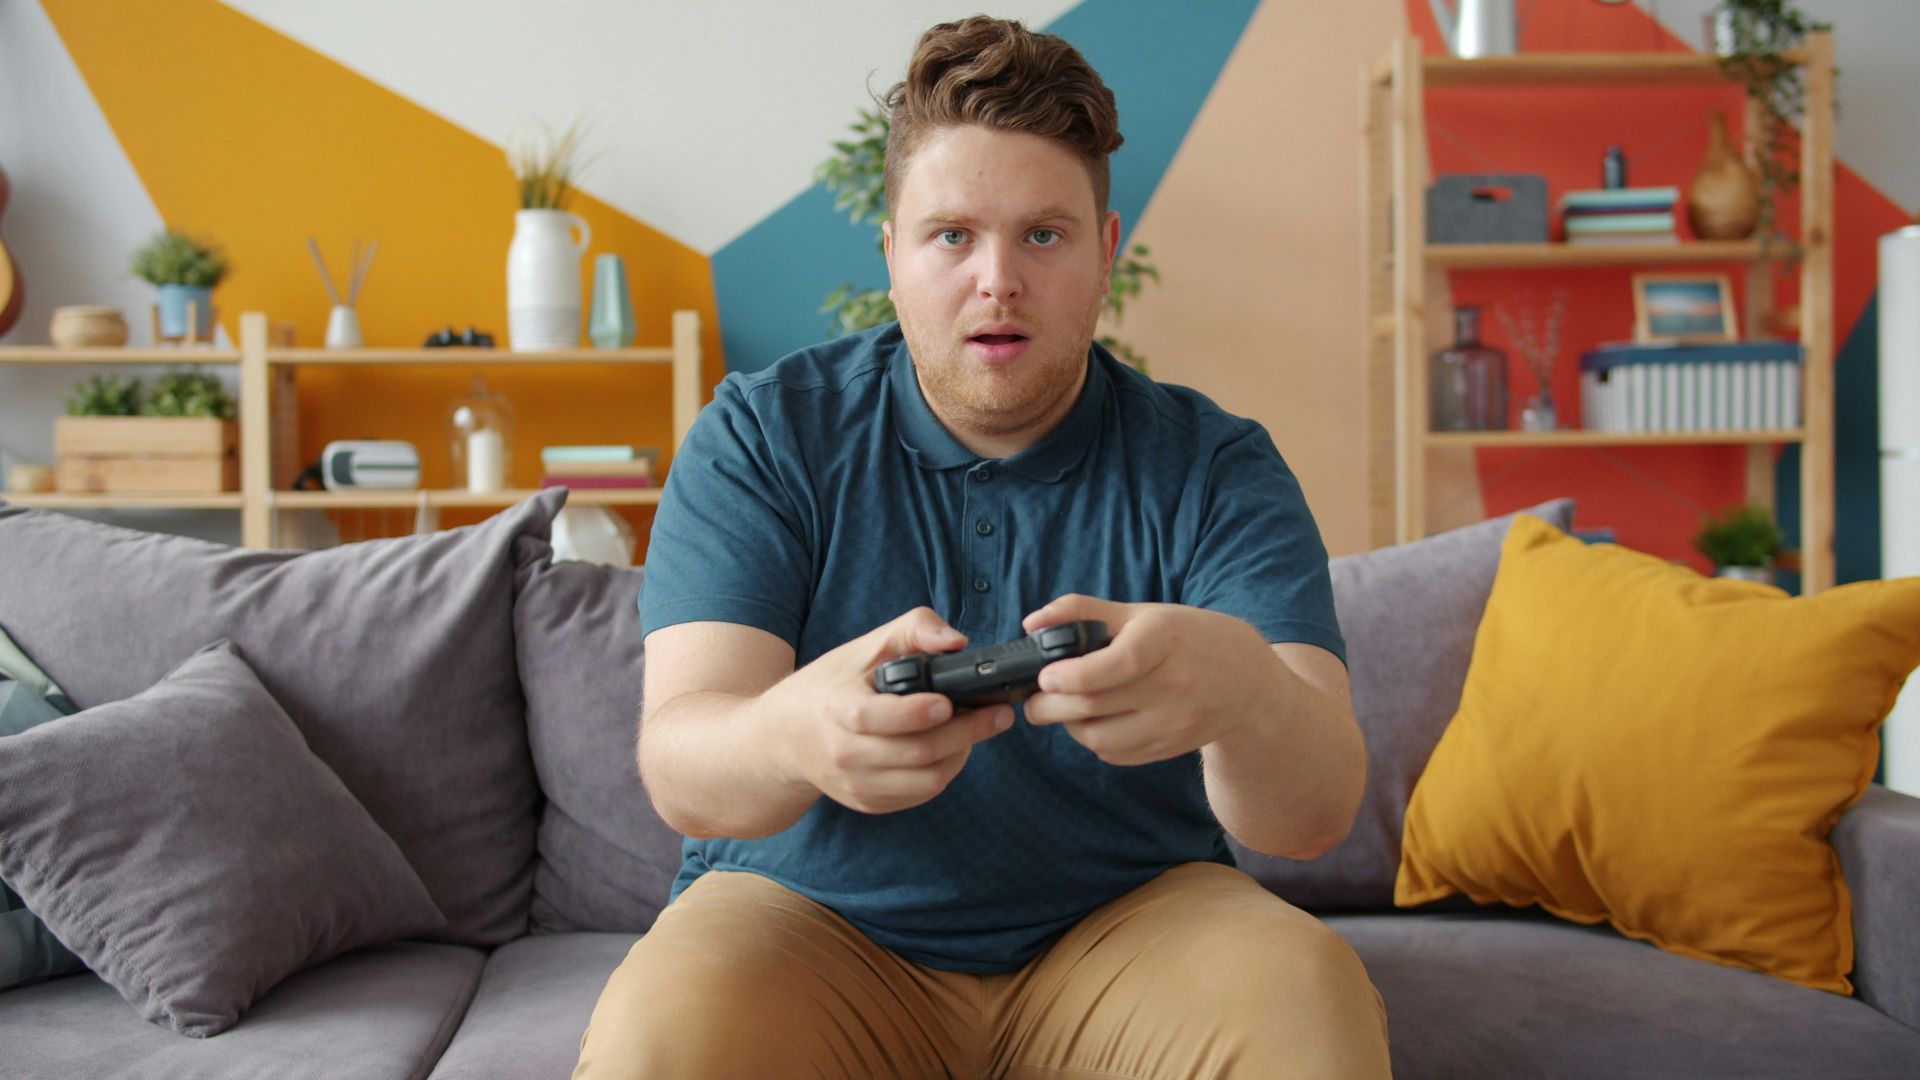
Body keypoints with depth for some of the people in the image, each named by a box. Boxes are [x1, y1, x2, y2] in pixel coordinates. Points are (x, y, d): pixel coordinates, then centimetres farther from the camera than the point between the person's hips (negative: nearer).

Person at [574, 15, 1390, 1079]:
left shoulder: (1215, 468, -4)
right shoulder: (762, 437, -5)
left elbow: (1315, 812, -16)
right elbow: (679, 771, -15)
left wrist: (1243, 693, -42)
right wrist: (797, 731, -41)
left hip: (1124, 921, 1)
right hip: (813, 918, 0)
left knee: (1310, 991, -28)